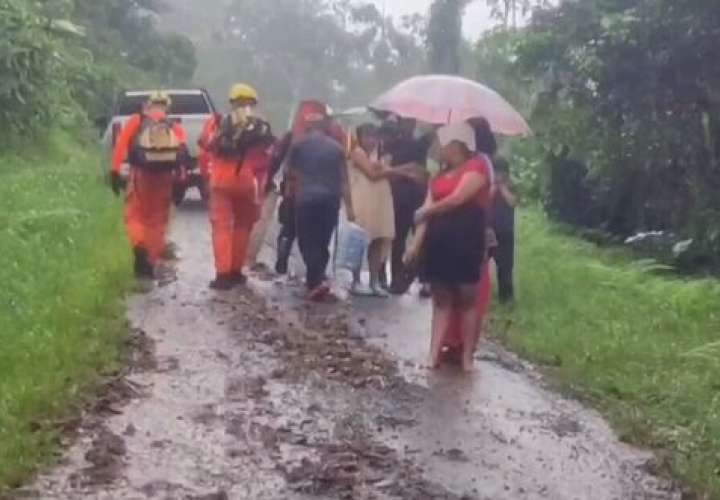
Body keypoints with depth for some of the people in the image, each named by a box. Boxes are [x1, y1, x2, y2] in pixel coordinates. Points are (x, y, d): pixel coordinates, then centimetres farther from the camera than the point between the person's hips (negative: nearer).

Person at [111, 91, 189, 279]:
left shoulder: (136, 121, 13)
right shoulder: (175, 127, 15)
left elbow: (121, 144, -2)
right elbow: (183, 152, -4)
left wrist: (115, 171, -6)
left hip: (141, 173, -1)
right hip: (165, 176, 1)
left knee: (135, 216, 11)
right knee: (158, 220, 13)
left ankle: (139, 247, -17)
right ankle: (150, 263, 14)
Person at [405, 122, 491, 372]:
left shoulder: (477, 166, -4)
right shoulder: (441, 174, 17)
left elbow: (457, 198, -14)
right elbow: (427, 210, 11)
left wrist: (426, 211, 1)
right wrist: (416, 243, 0)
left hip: (466, 242, -7)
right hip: (439, 242, 7)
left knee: (467, 300, -1)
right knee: (441, 300, 6)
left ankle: (467, 359, 3)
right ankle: (434, 355, 6)